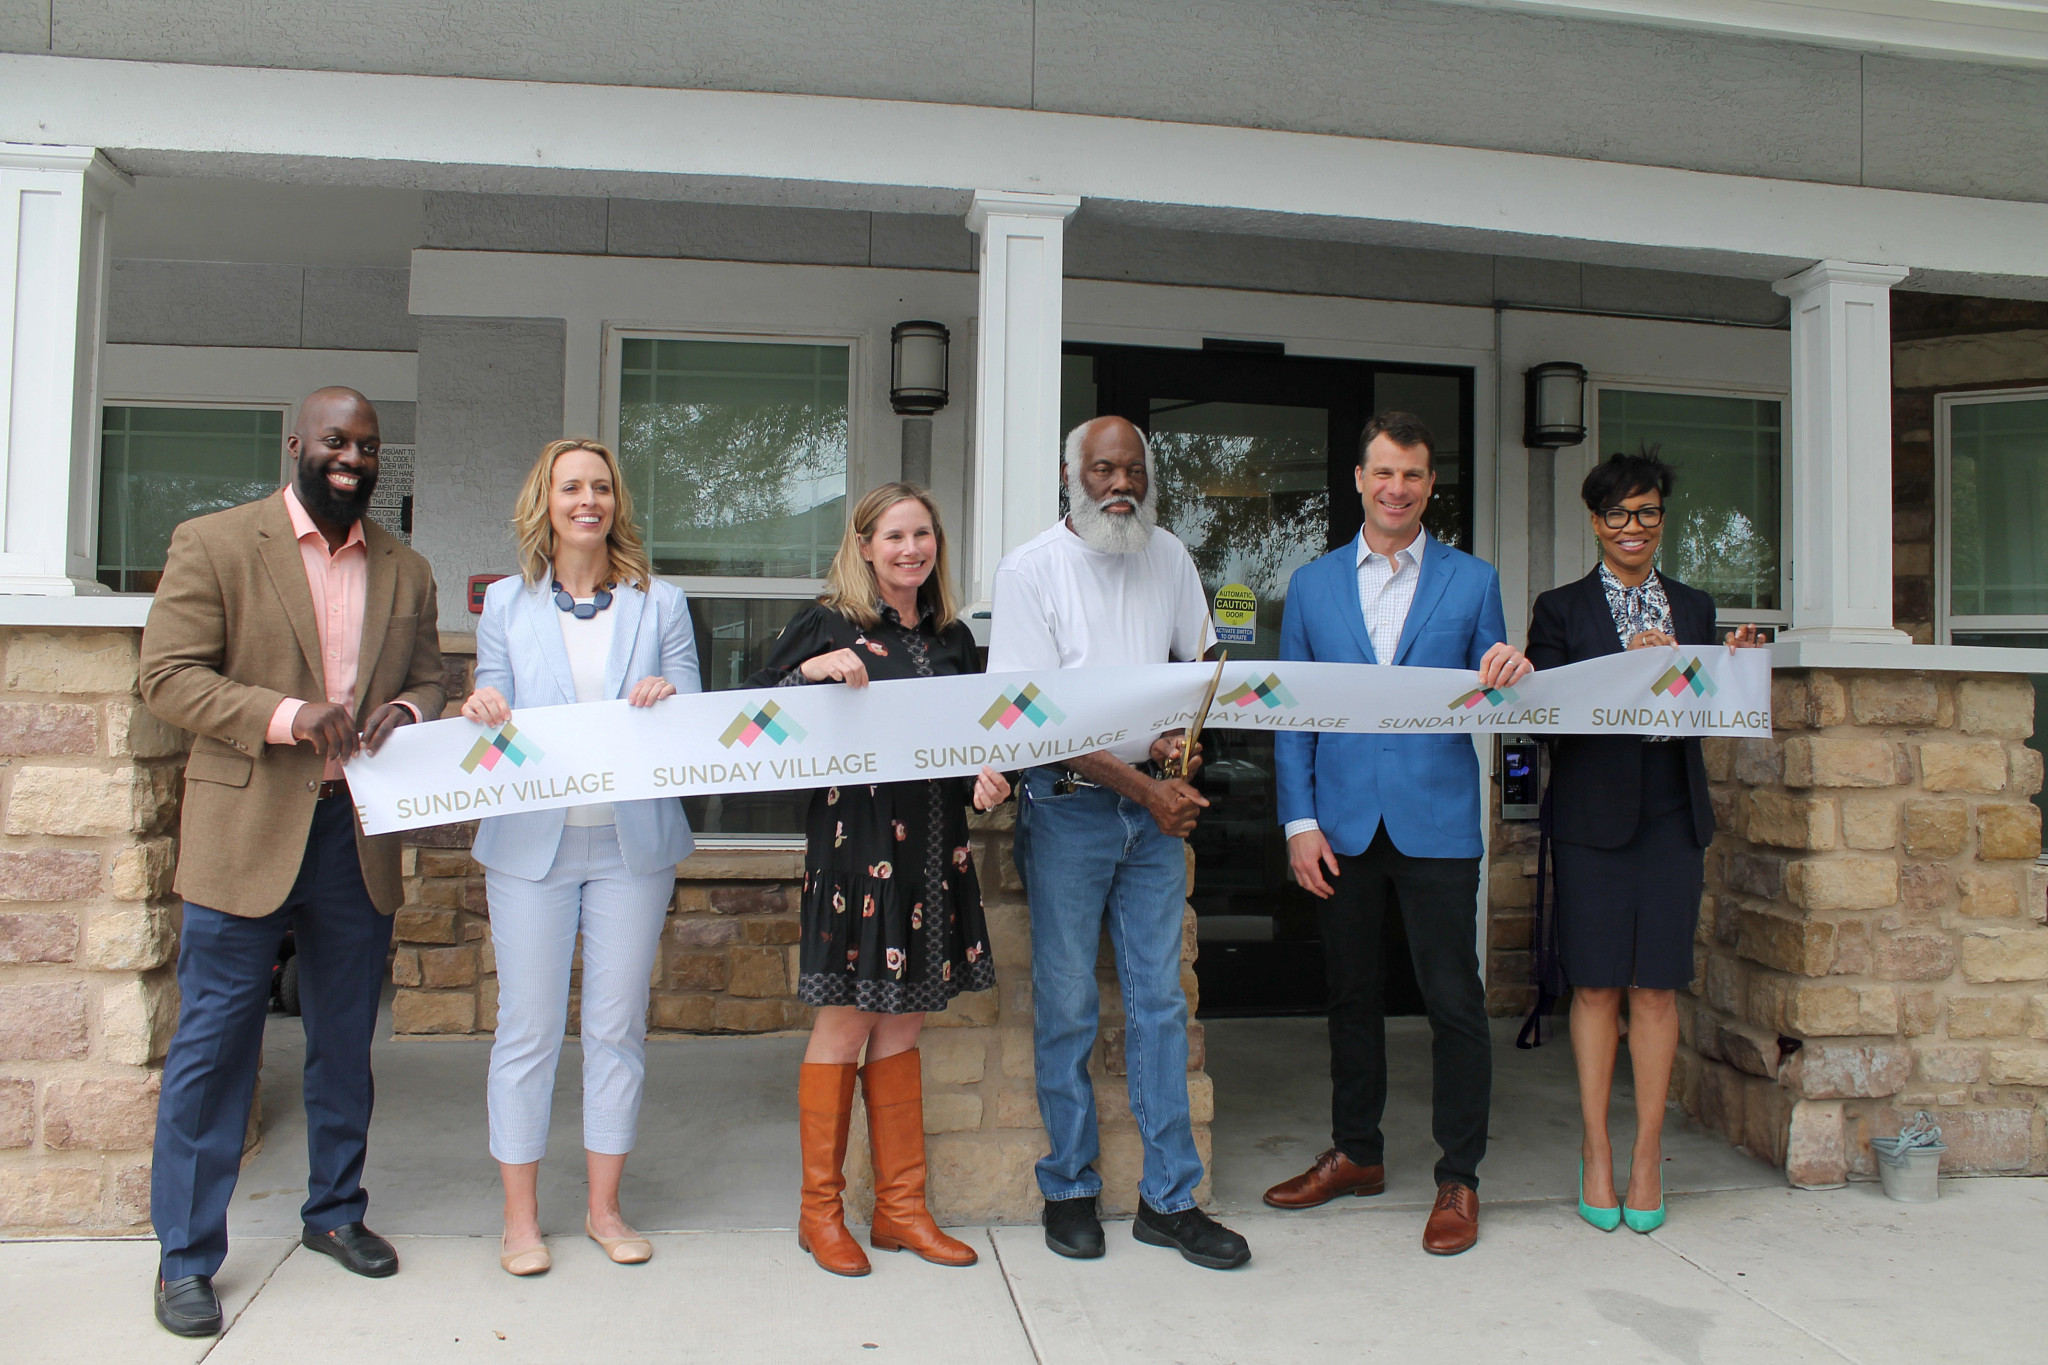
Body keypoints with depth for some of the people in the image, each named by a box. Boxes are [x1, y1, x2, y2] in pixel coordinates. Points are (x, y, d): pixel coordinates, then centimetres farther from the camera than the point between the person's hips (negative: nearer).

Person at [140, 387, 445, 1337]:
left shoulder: (406, 572, 11)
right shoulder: (213, 544, -2)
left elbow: (428, 679, 16)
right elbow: (166, 674, -8)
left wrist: (408, 711, -8)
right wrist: (287, 715, -21)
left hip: (359, 833, 4)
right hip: (245, 835, -4)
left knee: (346, 1042, 15)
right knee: (214, 1044, 3)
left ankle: (334, 1212, 33)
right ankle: (185, 1258, 17)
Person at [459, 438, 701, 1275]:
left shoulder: (660, 604, 7)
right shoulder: (507, 604, 8)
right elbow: (492, 724, 7)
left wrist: (668, 701, -16)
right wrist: (481, 713, -15)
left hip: (634, 838, 1)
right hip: (531, 840, 0)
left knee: (618, 1025, 7)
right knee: (529, 1028, 4)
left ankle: (604, 1207, 23)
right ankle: (520, 1218, 19)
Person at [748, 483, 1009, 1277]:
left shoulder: (951, 636, 13)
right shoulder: (829, 626, -2)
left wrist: (988, 779, -2)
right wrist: (810, 671, -23)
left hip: (933, 850, 5)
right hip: (855, 844, -5)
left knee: (901, 1027, 12)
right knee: (844, 1026, 2)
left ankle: (901, 1208, 22)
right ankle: (820, 1211, 17)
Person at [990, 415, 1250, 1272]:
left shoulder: (1169, 558, 8)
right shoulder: (1032, 569, -6)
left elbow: (1199, 661, 19)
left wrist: (1182, 736, -2)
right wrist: (1137, 784, -16)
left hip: (1158, 803, 4)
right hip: (1069, 806, -4)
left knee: (1160, 1001, 6)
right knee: (1066, 1006, 3)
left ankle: (1168, 1199, 16)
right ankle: (1069, 1190, 19)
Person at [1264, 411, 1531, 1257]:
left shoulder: (1472, 581, 6)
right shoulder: (1313, 584, 9)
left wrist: (1509, 675, -17)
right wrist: (1299, 820, -2)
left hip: (1436, 821, -2)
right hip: (1344, 823, 2)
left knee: (1453, 999, 0)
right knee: (1351, 994, 13)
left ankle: (1458, 1178, 15)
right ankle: (1355, 1153, 30)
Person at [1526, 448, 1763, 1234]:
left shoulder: (1694, 608, 13)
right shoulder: (1561, 609, 3)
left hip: (1671, 818, 2)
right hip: (1592, 818, -2)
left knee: (1656, 988, 4)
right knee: (1595, 987, 2)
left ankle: (1648, 1154, 16)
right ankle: (1596, 1150, 15)